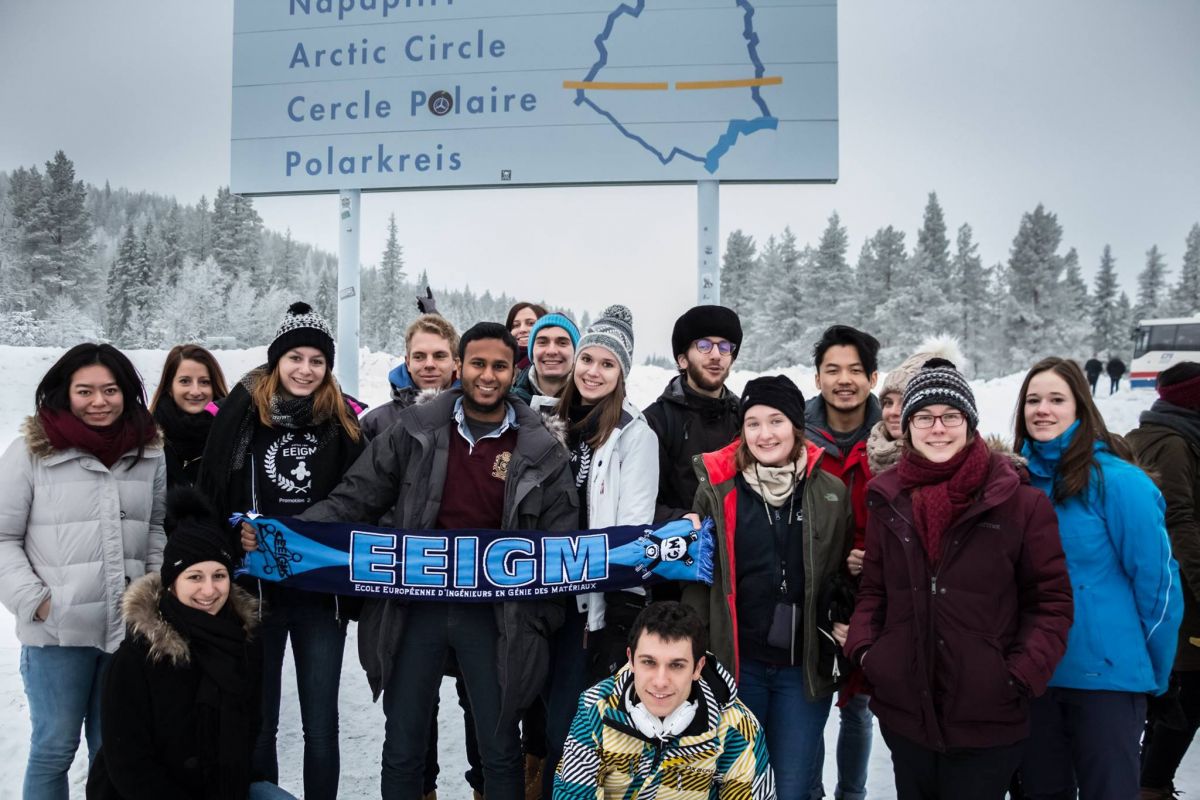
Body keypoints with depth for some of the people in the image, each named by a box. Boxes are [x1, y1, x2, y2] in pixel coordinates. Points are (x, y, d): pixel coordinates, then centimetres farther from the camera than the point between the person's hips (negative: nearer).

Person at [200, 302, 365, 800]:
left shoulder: (345, 422, 0)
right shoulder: (242, 414, -2)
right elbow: (211, 500, -1)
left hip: (323, 592, 0)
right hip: (254, 590, 0)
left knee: (322, 725, 9)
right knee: (256, 724, 12)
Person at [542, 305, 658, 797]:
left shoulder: (634, 433, -9)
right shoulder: (557, 424, 10)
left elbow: (633, 527, -14)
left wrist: (621, 615, -18)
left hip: (599, 600, -6)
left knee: (564, 729, -3)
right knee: (552, 717, 15)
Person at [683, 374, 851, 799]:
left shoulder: (831, 493, 1)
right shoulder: (718, 488, -4)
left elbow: (844, 574, 13)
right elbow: (698, 577, -1)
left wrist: (844, 628, 0)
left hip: (805, 665, 1)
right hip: (735, 662, -1)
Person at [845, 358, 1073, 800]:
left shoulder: (1020, 501, -6)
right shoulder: (889, 501, 4)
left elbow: (1051, 601, -3)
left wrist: (1021, 676, -12)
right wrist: (864, 648, -2)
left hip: (987, 718, -3)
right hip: (904, 711, 4)